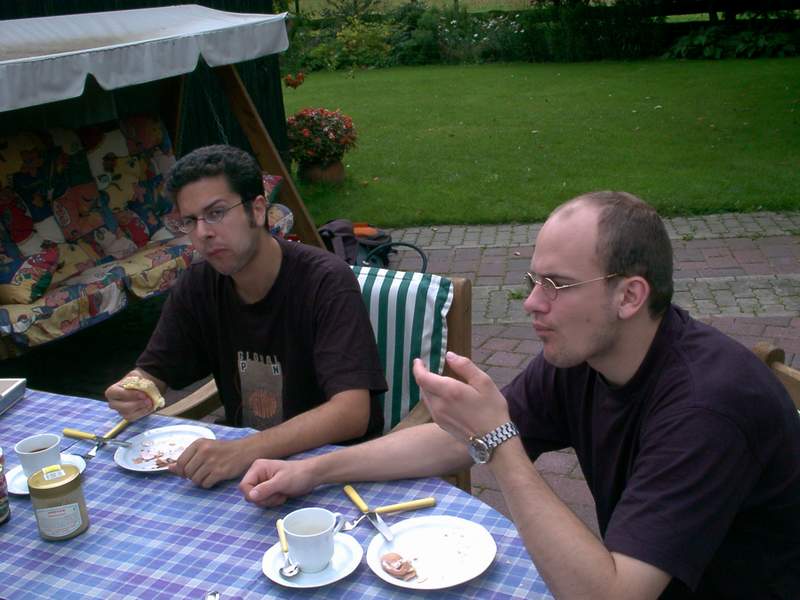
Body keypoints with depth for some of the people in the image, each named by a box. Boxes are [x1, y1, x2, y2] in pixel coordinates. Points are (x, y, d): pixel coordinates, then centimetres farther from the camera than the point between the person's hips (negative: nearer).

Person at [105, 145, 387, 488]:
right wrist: (133, 396, -18)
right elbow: (151, 372, 6)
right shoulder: (197, 285, -1)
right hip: (239, 451, 7)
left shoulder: (325, 282, -21)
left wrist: (245, 451, -41)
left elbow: (352, 412, -30)